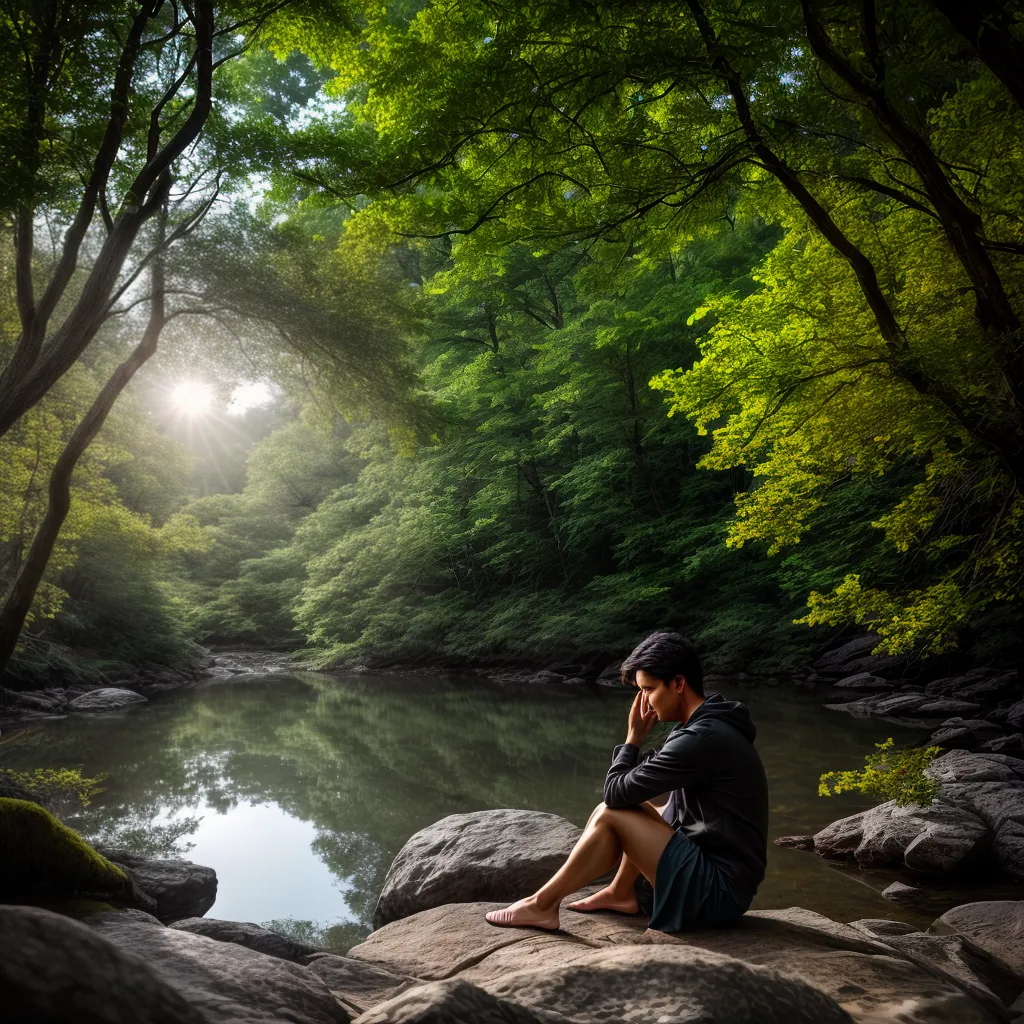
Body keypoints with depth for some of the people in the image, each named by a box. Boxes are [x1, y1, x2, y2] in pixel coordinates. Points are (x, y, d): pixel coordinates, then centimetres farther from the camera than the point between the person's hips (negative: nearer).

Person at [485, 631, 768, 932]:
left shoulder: (701, 739, -23)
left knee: (611, 815, -12)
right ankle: (621, 893, 20)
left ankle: (541, 905, -1)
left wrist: (634, 736, -5)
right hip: (724, 875, 10)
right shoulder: (713, 726, 8)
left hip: (718, 889, -10)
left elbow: (615, 792, -16)